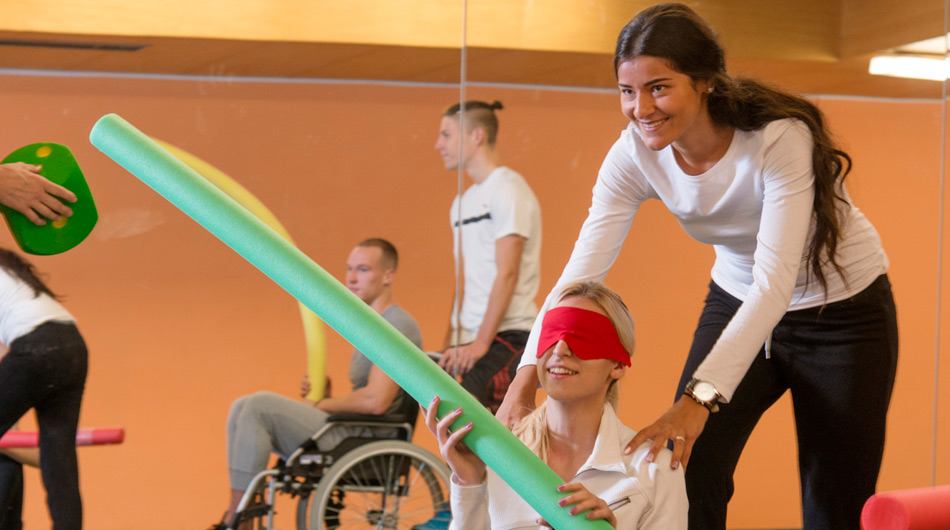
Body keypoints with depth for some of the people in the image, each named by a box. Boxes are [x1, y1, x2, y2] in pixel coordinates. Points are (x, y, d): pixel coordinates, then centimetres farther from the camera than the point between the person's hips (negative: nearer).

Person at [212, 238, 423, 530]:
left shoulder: (398, 325, -12)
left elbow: (375, 402, -22)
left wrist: (320, 406, -8)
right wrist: (325, 394, 4)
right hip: (351, 436, 11)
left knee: (259, 405, -18)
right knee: (243, 407, 5)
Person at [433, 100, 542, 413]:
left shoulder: (507, 190, -6)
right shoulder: (463, 202, 20)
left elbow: (507, 274, -14)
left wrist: (481, 342, -17)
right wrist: (450, 344, 13)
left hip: (507, 336, -8)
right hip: (471, 340, 8)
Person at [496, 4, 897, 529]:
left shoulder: (780, 138, -32)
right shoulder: (634, 155, -18)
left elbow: (775, 284, -38)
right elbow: (580, 272, -22)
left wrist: (700, 397, -47)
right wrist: (526, 379, -37)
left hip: (843, 310, -4)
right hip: (738, 304, 4)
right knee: (687, 479, -7)